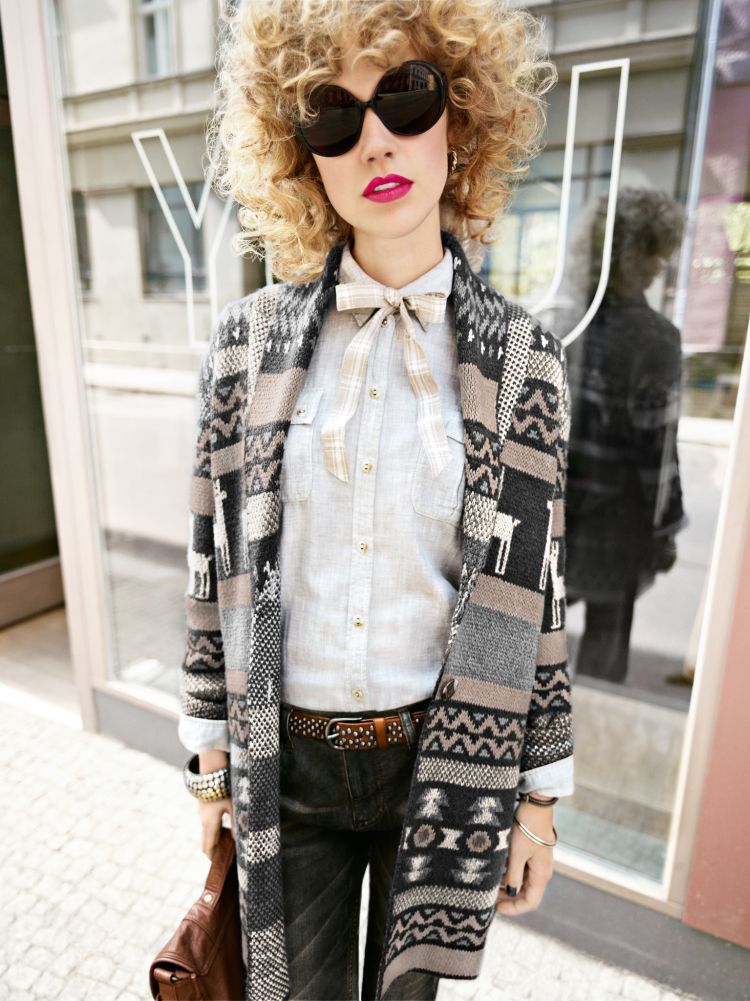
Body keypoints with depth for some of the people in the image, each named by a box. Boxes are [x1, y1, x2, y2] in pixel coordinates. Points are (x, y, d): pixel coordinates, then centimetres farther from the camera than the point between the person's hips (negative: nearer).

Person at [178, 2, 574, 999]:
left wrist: (540, 794, 2)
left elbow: (534, 591, -3)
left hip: (448, 758, 0)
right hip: (286, 757, 1)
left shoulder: (521, 356, -7)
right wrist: (212, 755, 5)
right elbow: (215, 561, 0)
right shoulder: (251, 340, -6)